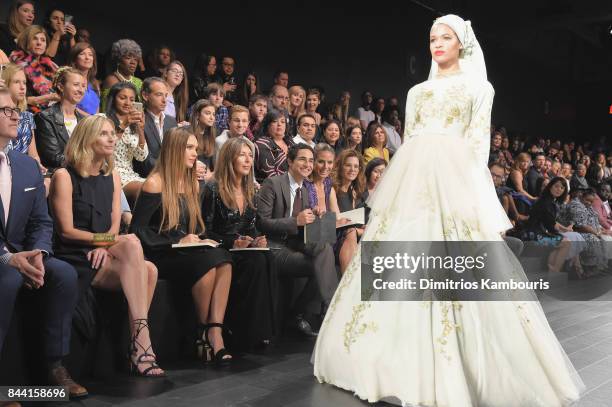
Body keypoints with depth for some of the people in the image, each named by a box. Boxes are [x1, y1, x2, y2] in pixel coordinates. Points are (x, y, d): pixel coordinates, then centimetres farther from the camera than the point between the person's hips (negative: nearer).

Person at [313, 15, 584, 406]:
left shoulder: (479, 87, 11)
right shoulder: (417, 91, 21)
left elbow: (479, 139, 1)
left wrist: (470, 181, -10)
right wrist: (403, 179, 8)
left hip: (456, 175, -4)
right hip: (413, 177, 4)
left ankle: (454, 370, 2)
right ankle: (405, 361, 13)